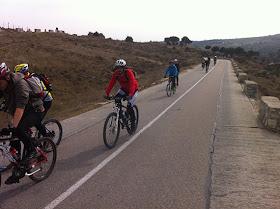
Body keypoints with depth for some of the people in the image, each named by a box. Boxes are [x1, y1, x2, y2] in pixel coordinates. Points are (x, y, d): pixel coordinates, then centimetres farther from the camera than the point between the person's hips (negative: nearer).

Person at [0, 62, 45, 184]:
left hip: (35, 112, -7)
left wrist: (13, 126, -49)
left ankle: (32, 151, -11)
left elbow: (20, 107, -40)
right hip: (21, 115, 8)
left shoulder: (20, 84, -30)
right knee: (14, 142, 0)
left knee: (19, 129, -34)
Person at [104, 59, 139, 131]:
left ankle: (133, 122, 7)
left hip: (133, 90, -5)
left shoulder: (128, 72, -30)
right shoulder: (116, 73, -15)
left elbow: (132, 84, -39)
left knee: (129, 107, -16)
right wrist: (106, 93, -33)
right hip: (124, 89, 5)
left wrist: (130, 95, -54)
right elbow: (111, 83, -20)